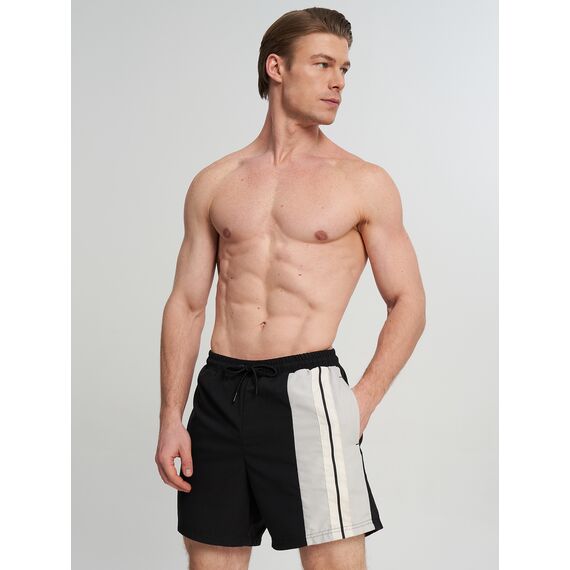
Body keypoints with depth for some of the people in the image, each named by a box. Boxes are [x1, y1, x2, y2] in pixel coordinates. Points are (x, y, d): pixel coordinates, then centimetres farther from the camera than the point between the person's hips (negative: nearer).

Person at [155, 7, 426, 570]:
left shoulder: (365, 183, 2)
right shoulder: (214, 183, 9)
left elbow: (408, 304, 3)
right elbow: (186, 305, 10)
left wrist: (360, 404, -7)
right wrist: (170, 419, 4)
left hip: (307, 390, -3)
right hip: (219, 392, 3)